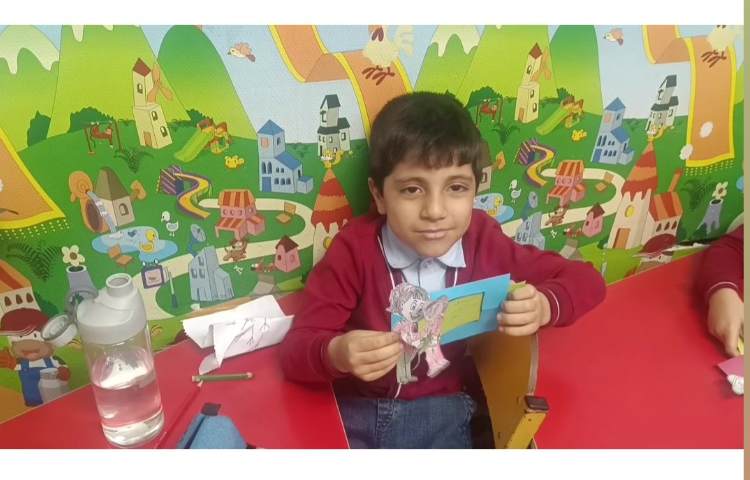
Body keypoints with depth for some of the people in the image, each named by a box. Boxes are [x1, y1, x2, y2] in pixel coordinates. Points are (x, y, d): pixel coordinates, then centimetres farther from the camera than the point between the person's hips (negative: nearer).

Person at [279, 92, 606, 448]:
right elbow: (295, 351, -16)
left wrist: (544, 305, -24)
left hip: (440, 413, 1)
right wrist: (337, 354, -39)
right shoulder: (355, 247, -14)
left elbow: (586, 281, -2)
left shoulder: (482, 241, -8)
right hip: (355, 413, -1)